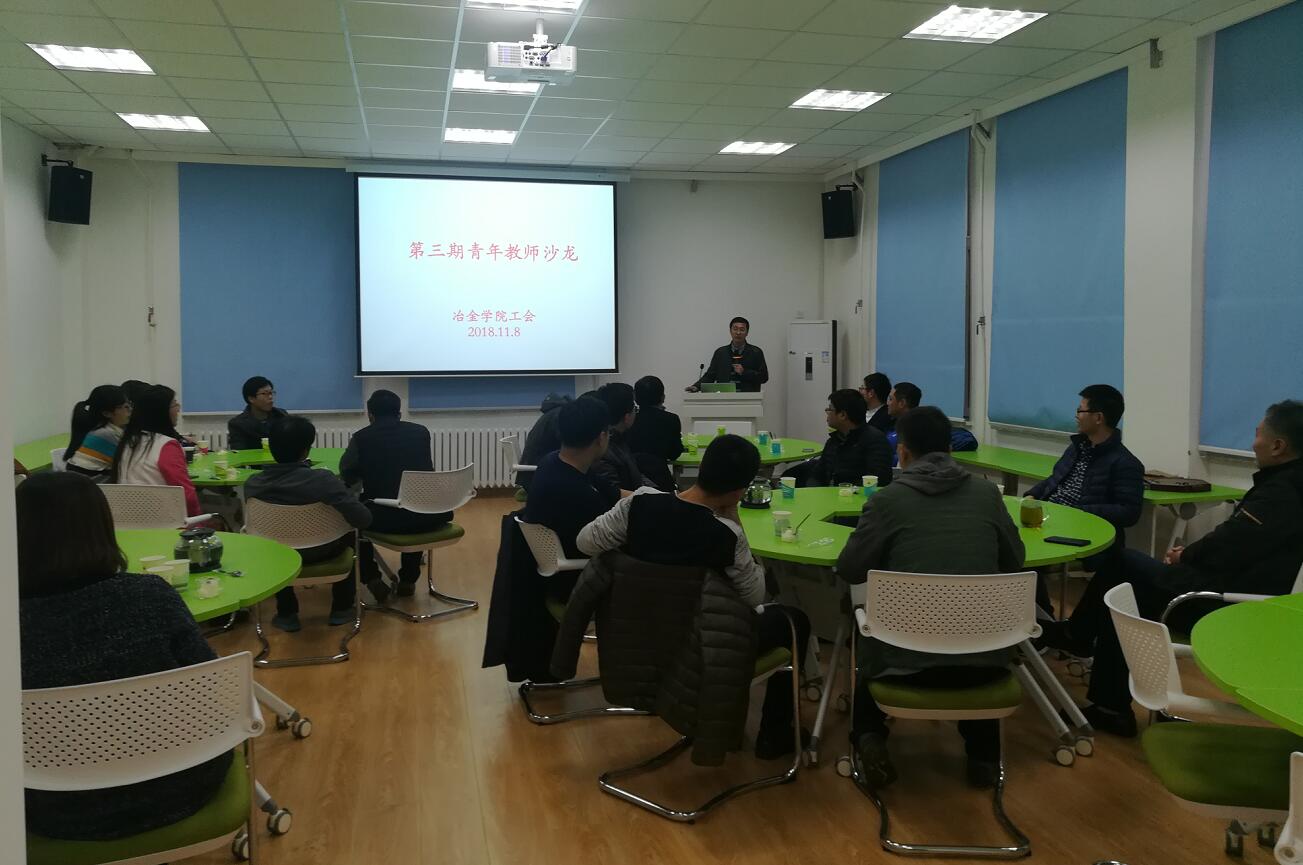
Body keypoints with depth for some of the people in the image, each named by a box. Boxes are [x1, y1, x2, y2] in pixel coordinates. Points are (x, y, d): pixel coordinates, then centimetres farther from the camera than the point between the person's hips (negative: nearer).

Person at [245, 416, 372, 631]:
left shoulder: (253, 484, -18)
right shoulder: (322, 480, -29)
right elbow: (363, 519, -29)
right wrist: (341, 492, -7)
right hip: (321, 553, -2)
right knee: (350, 531, 29)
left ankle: (286, 613, 38)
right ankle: (341, 608, 32)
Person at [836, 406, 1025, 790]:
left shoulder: (887, 499, -6)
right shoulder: (987, 492, 3)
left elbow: (850, 570, 2)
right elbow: (1014, 562, 14)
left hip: (909, 658, -2)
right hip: (982, 660, 2)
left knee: (870, 643, 33)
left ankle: (868, 737, 13)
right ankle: (983, 755, 30)